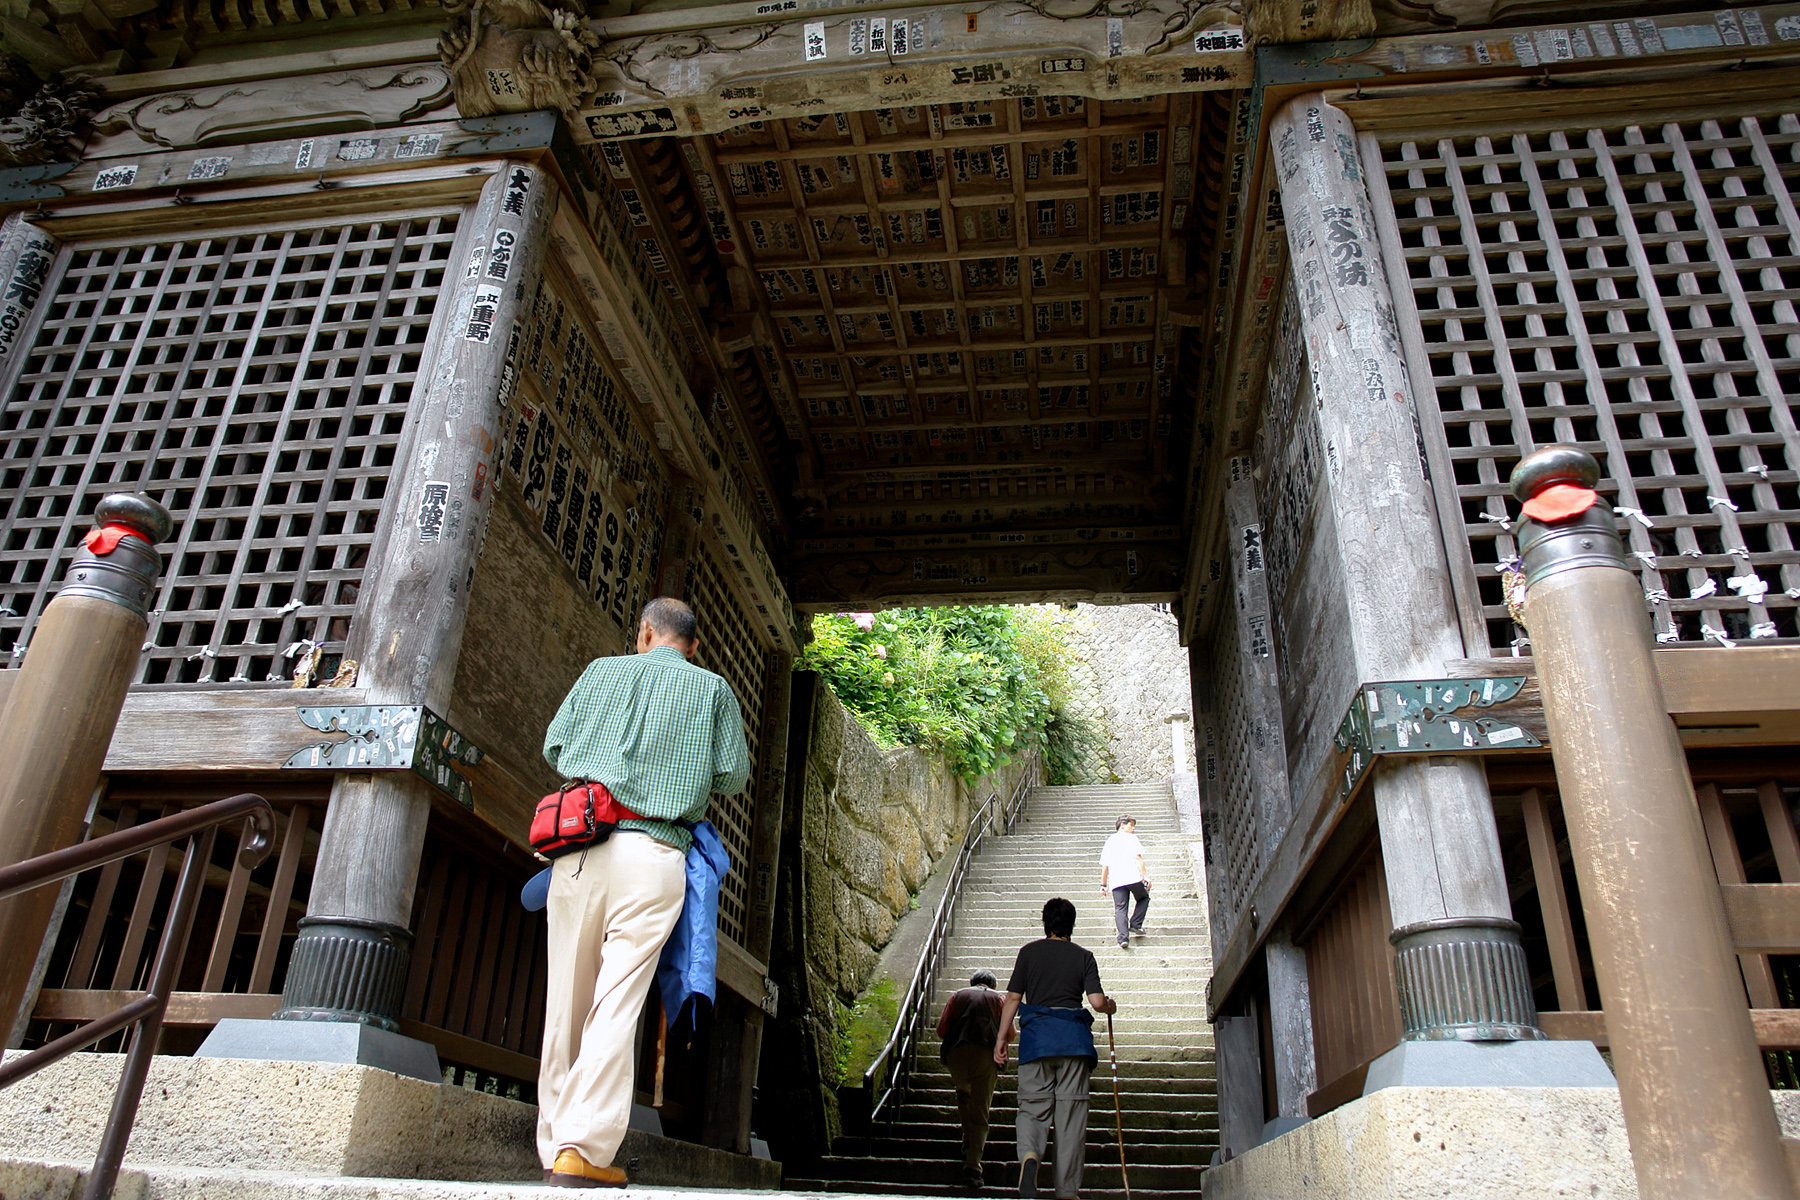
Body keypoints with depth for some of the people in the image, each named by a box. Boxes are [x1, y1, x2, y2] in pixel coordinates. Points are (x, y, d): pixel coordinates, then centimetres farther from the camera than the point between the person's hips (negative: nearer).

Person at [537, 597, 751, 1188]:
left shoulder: (602, 672, 13)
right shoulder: (713, 689, 10)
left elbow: (554, 749, 14)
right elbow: (732, 777, 7)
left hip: (579, 848, 2)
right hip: (652, 853, -2)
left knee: (566, 1000, 8)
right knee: (617, 1002, -4)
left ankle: (554, 1145, 15)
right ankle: (583, 1149, -10)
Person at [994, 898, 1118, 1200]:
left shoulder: (1029, 951, 7)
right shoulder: (1083, 956, 7)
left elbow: (1013, 997, 4)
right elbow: (1097, 1002, -2)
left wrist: (1001, 1039, 9)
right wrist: (1111, 1006, 21)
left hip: (1036, 1035, 0)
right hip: (1074, 1038, 0)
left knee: (1032, 1105, 5)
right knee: (1071, 1111, 5)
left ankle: (1029, 1154, -26)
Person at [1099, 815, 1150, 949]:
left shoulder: (1110, 841, 21)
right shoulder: (1131, 838, 8)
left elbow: (1104, 865, 18)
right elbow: (1138, 858, -6)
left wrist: (1103, 885, 21)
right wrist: (1145, 876, -9)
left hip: (1115, 881, 3)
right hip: (1133, 877, -3)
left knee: (1120, 909, 0)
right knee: (1144, 898, 21)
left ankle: (1123, 937, -17)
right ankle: (1135, 924, 8)